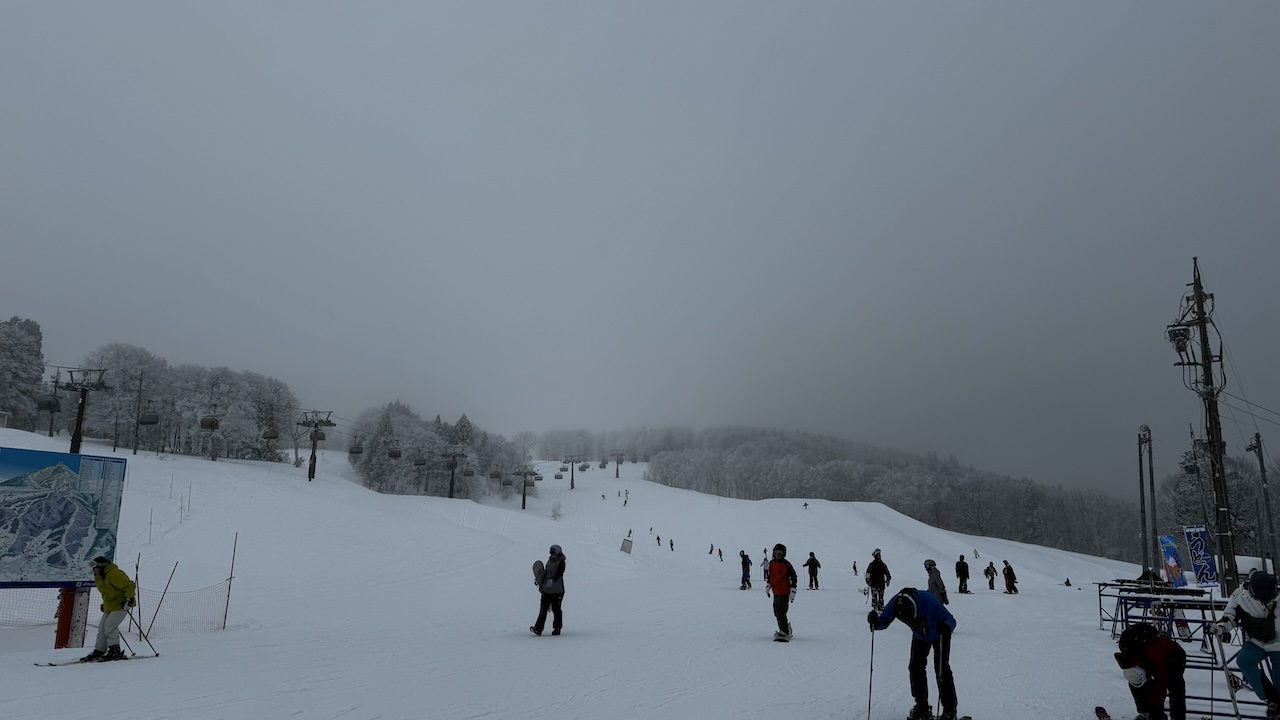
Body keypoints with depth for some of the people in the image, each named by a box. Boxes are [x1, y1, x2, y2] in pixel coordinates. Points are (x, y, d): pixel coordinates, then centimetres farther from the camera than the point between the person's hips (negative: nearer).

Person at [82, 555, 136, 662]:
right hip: (109, 607, 10)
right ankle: (99, 651, 15)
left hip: (120, 605, -10)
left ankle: (115, 652, -12)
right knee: (102, 626, 6)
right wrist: (104, 604, 23)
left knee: (110, 625, -18)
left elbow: (129, 585, -24)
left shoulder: (114, 574, -22)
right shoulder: (99, 577, 11)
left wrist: (129, 599, -25)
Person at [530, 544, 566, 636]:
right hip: (546, 589, 6)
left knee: (556, 609, 1)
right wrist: (539, 579, 27)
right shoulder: (550, 561, 16)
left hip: (557, 590, -6)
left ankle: (557, 628, 14)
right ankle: (538, 629, -8)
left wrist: (552, 580, -34)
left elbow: (559, 573, -21)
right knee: (543, 609, -2)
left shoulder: (561, 562, -6)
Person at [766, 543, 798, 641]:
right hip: (776, 592, 8)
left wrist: (793, 591, -13)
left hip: (784, 592, -8)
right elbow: (769, 575, 24)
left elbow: (794, 577, -10)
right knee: (777, 612, 15)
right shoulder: (771, 563, 9)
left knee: (781, 613, -10)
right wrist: (768, 585, 15)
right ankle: (786, 630, 28)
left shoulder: (786, 564, -12)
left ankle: (785, 634, -4)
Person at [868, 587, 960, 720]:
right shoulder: (895, 604, -30)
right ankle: (922, 706, 13)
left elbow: (950, 620, -36)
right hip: (920, 636, 5)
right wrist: (875, 622, -40)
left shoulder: (929, 601, -42)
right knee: (915, 666, -2)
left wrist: (946, 626, -59)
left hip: (939, 635, -4)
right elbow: (884, 620, -18)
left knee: (941, 669, -12)